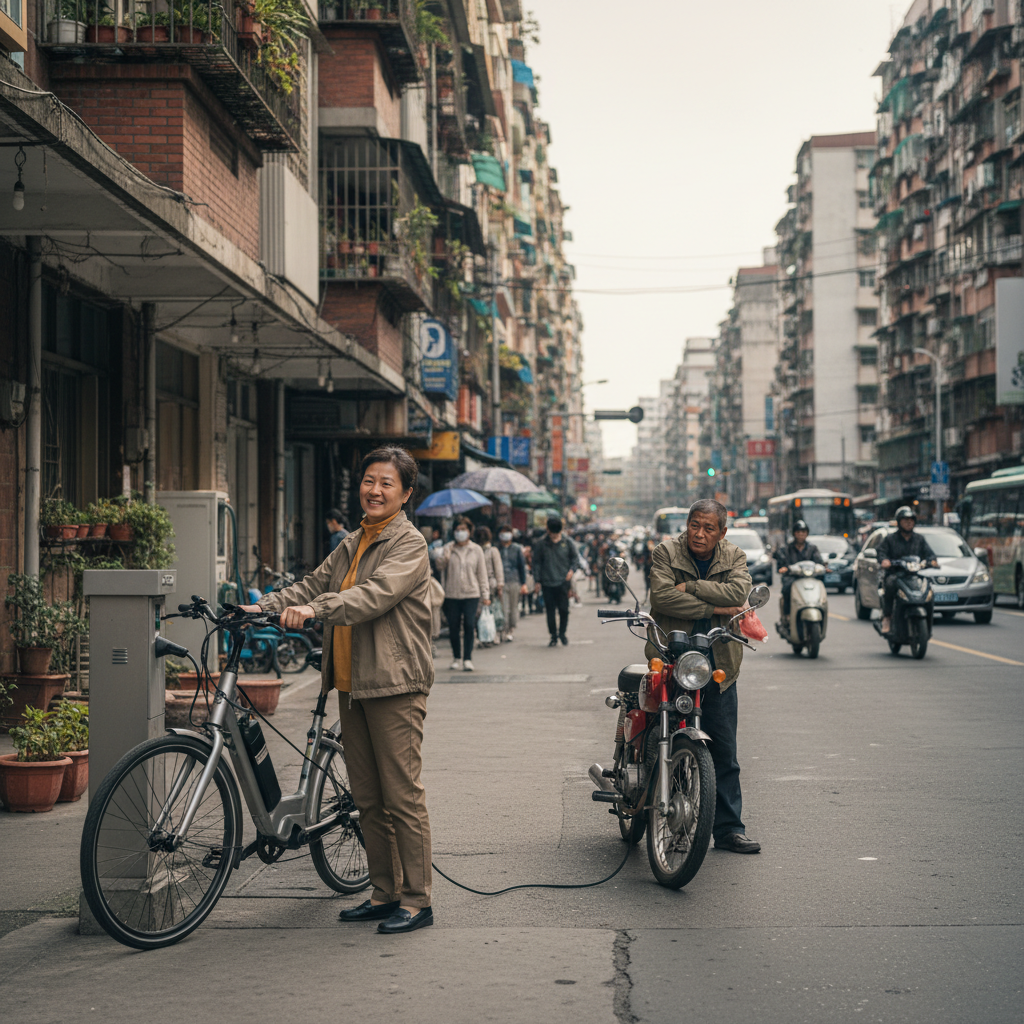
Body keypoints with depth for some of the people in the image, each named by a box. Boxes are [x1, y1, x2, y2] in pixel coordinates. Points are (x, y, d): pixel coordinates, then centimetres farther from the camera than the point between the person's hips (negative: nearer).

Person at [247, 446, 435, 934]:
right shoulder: (351, 545, 20)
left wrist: (315, 609, -34)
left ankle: (416, 901, 0)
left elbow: (376, 593, -22)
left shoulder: (409, 544, -7)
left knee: (402, 796, -7)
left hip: (394, 686, -8)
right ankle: (384, 894, 22)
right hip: (352, 684, 8)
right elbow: (315, 583, 12)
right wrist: (264, 606, -5)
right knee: (367, 799, 12)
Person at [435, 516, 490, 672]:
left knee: (469, 626, -10)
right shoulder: (449, 548, 7)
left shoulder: (476, 550, 7)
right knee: (453, 627, 3)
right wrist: (445, 552, -15)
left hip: (471, 594, -1)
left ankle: (467, 659, -4)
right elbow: (440, 565, -4)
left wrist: (485, 594, 5)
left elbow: (482, 573, 9)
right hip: (452, 595, 1)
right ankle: (456, 658, 17)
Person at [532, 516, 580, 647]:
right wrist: (537, 581, 2)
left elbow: (575, 557, 14)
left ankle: (562, 632, 17)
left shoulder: (567, 542, 4)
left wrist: (572, 569, -4)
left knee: (564, 609, -4)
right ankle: (553, 636, 13)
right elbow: (537, 563, 5)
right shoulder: (541, 544, 1)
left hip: (563, 582, 0)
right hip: (547, 583, 0)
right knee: (550, 611, 2)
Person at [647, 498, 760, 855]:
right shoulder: (666, 552, -1)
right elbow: (662, 597, -17)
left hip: (718, 667, 3)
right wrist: (715, 608, -15)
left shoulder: (734, 557, 7)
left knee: (724, 752, 5)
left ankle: (729, 829, 11)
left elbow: (739, 592, -13)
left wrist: (691, 587, -17)